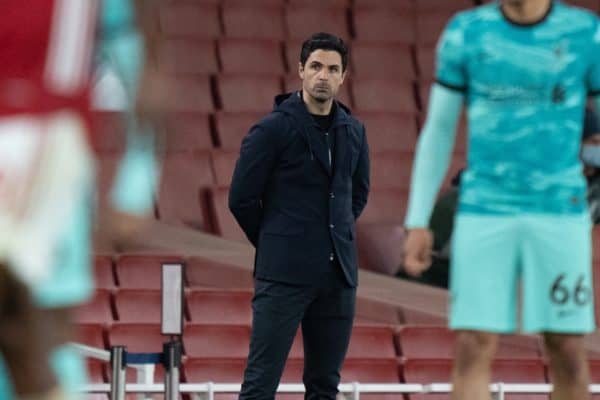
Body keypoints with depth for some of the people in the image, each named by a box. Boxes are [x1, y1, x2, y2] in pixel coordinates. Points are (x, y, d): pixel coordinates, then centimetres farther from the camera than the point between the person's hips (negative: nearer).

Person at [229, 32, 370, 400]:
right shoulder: (273, 129, -8)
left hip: (338, 274, 6)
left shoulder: (353, 132, 10)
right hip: (285, 274, -6)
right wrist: (274, 246, 6)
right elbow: (242, 198, -4)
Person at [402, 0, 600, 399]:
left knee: (567, 350, 1)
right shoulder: (464, 33, 1)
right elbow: (437, 131, 7)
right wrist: (417, 224, 4)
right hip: (484, 214, 0)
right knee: (473, 348, -8)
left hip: (559, 214, 0)